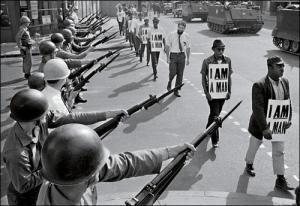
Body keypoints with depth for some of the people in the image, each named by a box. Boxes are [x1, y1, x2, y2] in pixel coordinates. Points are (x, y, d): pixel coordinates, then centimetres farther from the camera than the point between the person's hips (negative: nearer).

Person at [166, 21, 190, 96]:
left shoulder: (186, 36, 1)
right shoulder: (171, 35, -5)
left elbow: (188, 48, 8)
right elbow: (168, 46, -1)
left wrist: (188, 59, 7)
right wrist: (168, 57, -5)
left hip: (182, 55, 2)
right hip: (173, 55, -2)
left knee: (180, 74, 5)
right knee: (173, 73, -13)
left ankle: (176, 91, 19)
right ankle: (170, 82, 22)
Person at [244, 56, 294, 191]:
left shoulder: (285, 82, -2)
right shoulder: (259, 86, -23)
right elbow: (258, 108, -27)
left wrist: (289, 119, -3)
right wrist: (264, 128, -29)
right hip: (260, 124, -5)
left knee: (279, 152, 9)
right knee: (254, 146, 17)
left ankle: (280, 180, 21)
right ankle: (249, 165, 46)